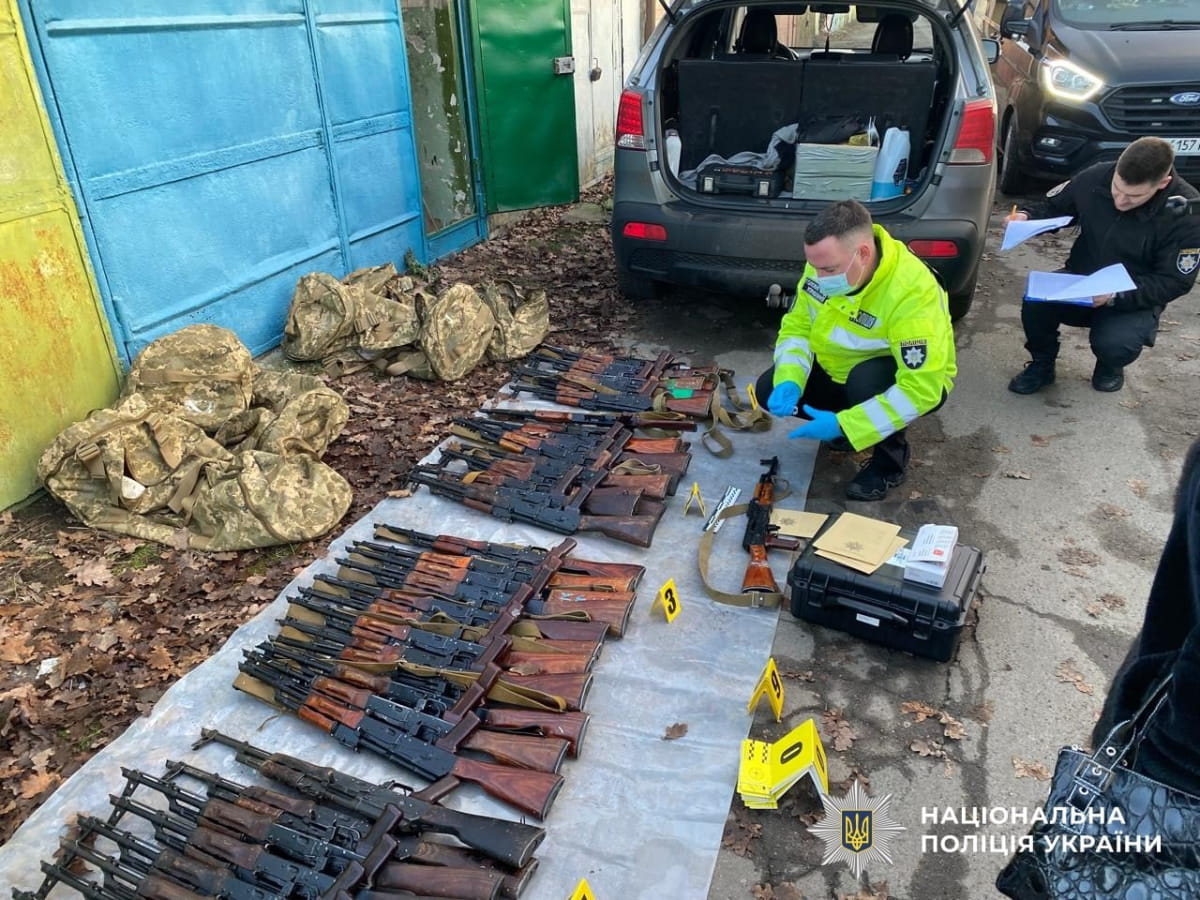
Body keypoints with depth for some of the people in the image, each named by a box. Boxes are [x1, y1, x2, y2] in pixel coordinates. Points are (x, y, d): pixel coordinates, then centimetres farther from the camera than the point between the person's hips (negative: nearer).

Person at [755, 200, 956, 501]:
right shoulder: (825, 264, -18)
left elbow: (921, 389, -38)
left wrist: (844, 424, -38)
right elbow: (797, 326, -6)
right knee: (769, 389, -10)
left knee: (866, 380, -38)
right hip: (841, 371, 6)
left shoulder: (912, 292, -37)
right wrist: (789, 380, -25)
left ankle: (891, 460, -9)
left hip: (916, 380, -6)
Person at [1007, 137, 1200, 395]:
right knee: (1035, 304, -28)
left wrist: (1117, 295, -35)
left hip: (1136, 298, -2)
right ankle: (1042, 364, 2)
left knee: (1114, 343, -32)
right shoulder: (1095, 178, -15)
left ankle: (1110, 367, 9)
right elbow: (1054, 207, 4)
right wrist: (1026, 216, -19)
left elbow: (1174, 282, -19)